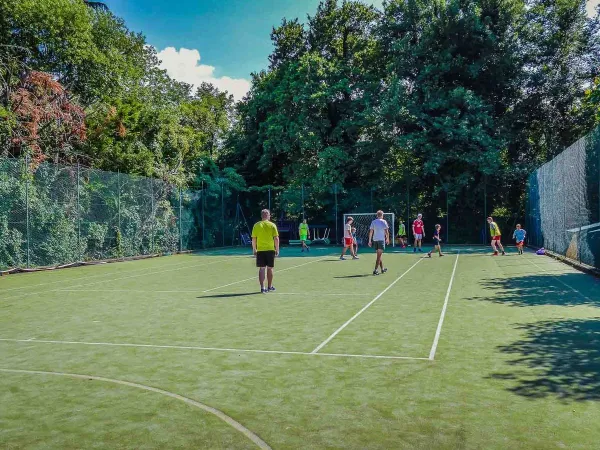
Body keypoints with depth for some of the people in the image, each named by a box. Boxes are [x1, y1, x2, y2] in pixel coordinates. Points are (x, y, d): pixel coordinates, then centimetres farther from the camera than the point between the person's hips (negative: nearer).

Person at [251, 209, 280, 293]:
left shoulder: (256, 225, 1)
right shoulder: (272, 225, -3)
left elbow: (254, 239, 1)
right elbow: (276, 238, -5)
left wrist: (254, 249, 11)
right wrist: (277, 249, 3)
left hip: (260, 250, 1)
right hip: (270, 249, -1)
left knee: (261, 269, 3)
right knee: (269, 268, 11)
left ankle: (262, 287, -2)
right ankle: (269, 287, 22)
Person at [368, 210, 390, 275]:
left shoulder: (373, 222, 7)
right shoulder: (384, 222, -3)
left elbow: (371, 232, 4)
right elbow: (386, 231, -5)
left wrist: (370, 240, 7)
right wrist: (387, 239, 6)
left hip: (375, 240, 5)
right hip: (381, 239, -4)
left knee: (379, 255, 16)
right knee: (379, 256, -6)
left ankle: (382, 269, 27)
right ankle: (375, 270, -14)